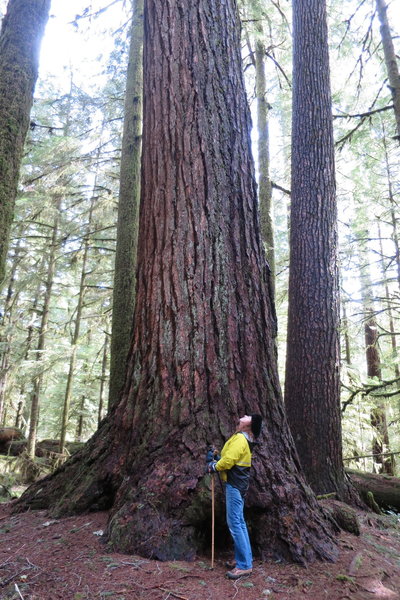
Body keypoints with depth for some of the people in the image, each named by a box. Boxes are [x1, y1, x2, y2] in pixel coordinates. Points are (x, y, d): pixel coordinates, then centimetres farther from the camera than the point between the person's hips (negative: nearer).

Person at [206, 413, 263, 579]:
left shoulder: (240, 439, -19)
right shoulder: (243, 438, 13)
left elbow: (228, 460, -24)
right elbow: (230, 458, 17)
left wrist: (213, 467, -7)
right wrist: (215, 459, 2)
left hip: (234, 485, -10)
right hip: (238, 484, 10)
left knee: (234, 523, -5)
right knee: (239, 522, 15)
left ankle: (244, 565, 1)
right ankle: (243, 559, 24)